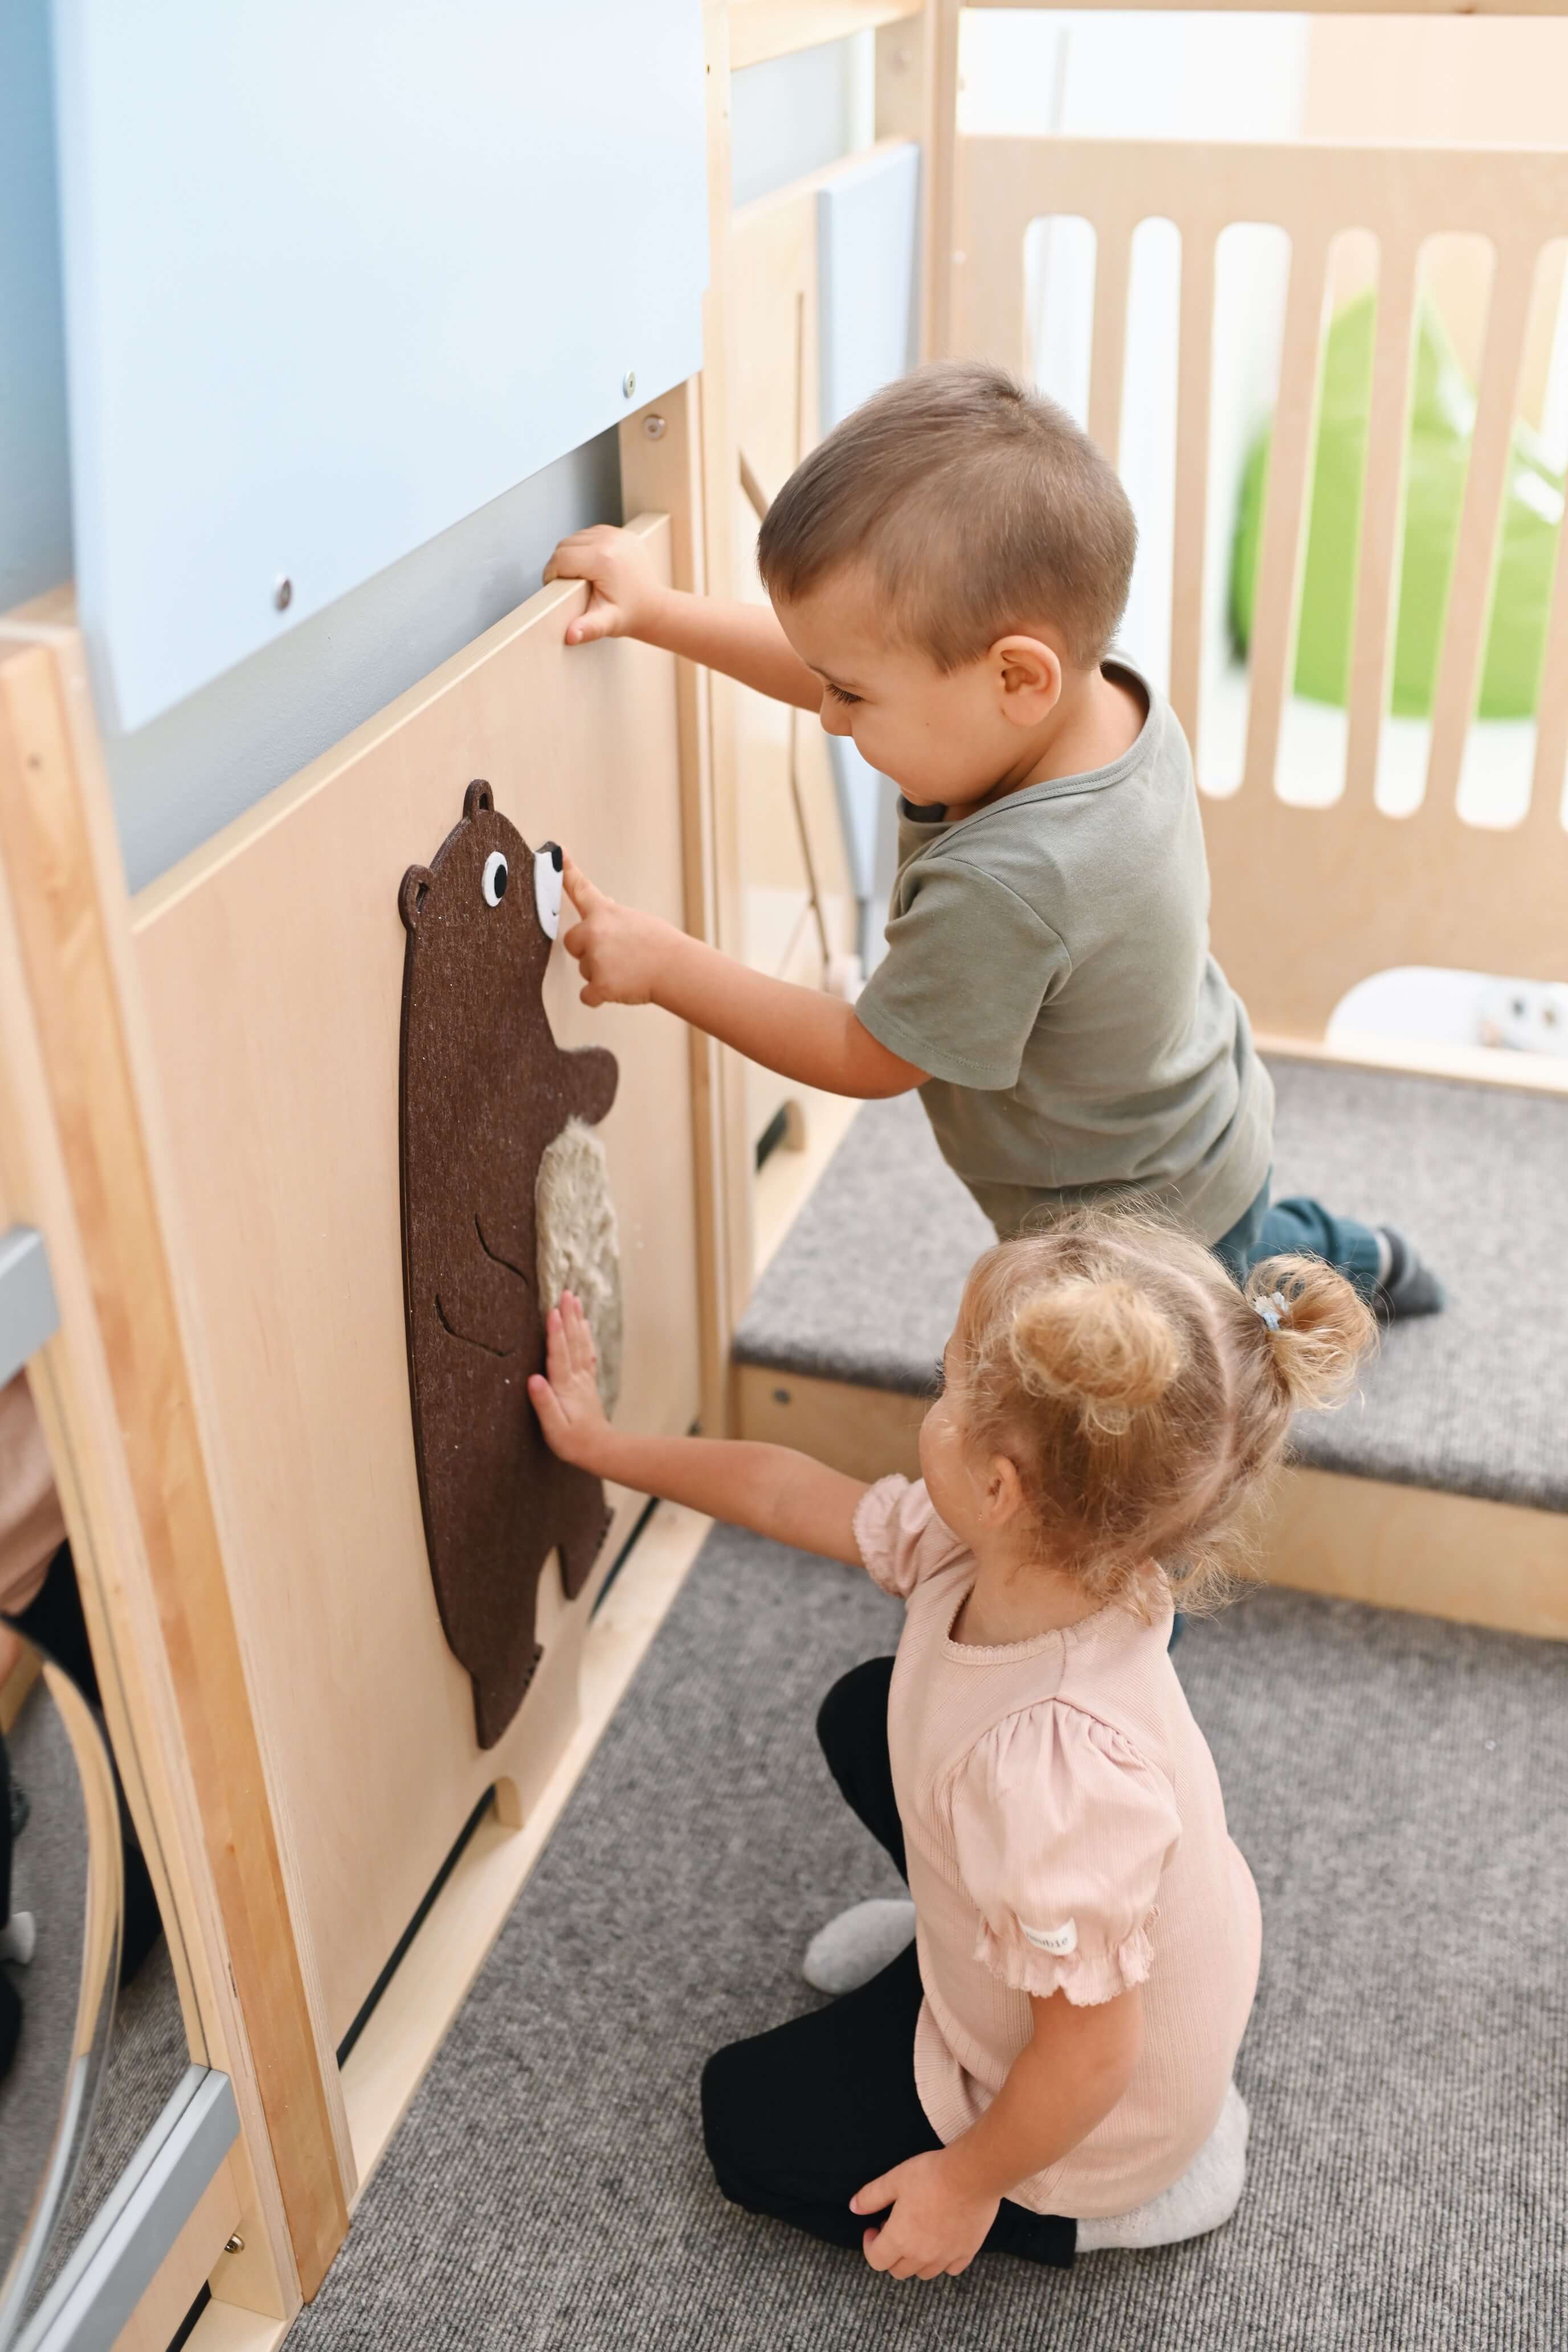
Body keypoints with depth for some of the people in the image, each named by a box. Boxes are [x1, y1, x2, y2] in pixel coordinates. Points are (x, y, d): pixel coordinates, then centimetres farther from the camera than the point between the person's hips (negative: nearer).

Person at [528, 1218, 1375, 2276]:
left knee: (751, 2121, 16)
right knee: (865, 1714, 18)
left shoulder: (1056, 1773, -47)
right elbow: (787, 1491, -7)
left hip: (1099, 2121, -7)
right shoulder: (1024, 1555, -23)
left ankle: (1109, 2207, 13)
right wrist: (603, 1445, 5)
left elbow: (1089, 2054, -31)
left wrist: (971, 2182, -13)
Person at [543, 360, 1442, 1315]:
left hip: (1129, 1230, -9)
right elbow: (837, 667, -4)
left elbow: (866, 1058, -24)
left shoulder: (1007, 888, -43)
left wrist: (666, 965, -20)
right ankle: (1354, 1259, 58)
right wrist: (661, 611, -6)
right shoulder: (1107, 695, -19)